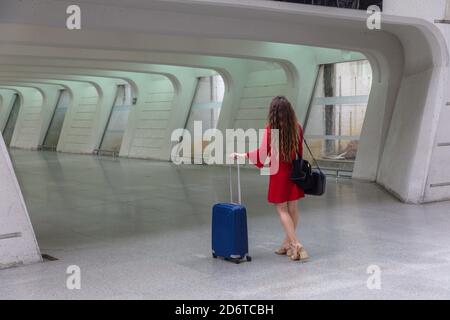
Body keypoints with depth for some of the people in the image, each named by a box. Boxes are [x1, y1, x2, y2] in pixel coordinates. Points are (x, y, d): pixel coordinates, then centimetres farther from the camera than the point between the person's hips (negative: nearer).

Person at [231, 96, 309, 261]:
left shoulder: (271, 129, -13)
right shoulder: (297, 127, 0)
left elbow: (262, 153, -14)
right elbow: (300, 151, 5)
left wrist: (241, 155, -5)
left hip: (278, 172, -4)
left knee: (282, 209, 2)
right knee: (293, 208, 10)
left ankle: (296, 245, -6)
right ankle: (288, 243, 22)